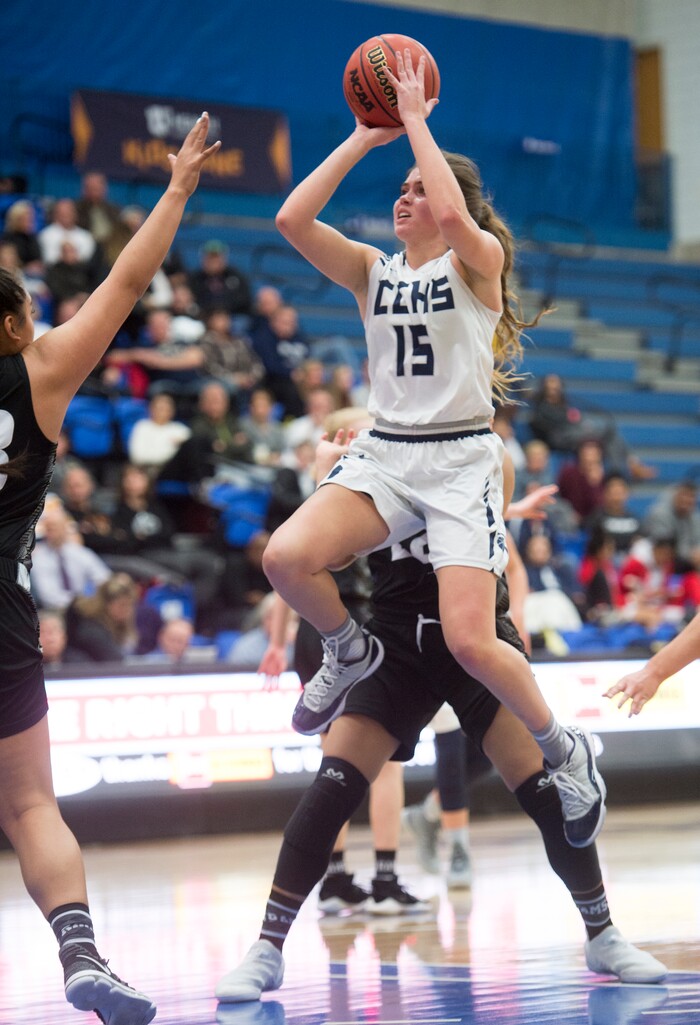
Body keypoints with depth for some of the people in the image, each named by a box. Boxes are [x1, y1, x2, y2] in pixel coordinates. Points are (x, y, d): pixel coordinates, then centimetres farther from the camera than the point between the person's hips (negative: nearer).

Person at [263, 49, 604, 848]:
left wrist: (416, 120, -15)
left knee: (469, 642, -17)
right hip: (383, 453, 4)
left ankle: (565, 752, 10)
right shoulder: (372, 270, 11)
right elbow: (293, 219, -4)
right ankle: (348, 652, 8)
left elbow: (453, 217, -26)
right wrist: (365, 137, -3)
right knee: (286, 558, -25)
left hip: (460, 459, -4)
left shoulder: (479, 261, -1)